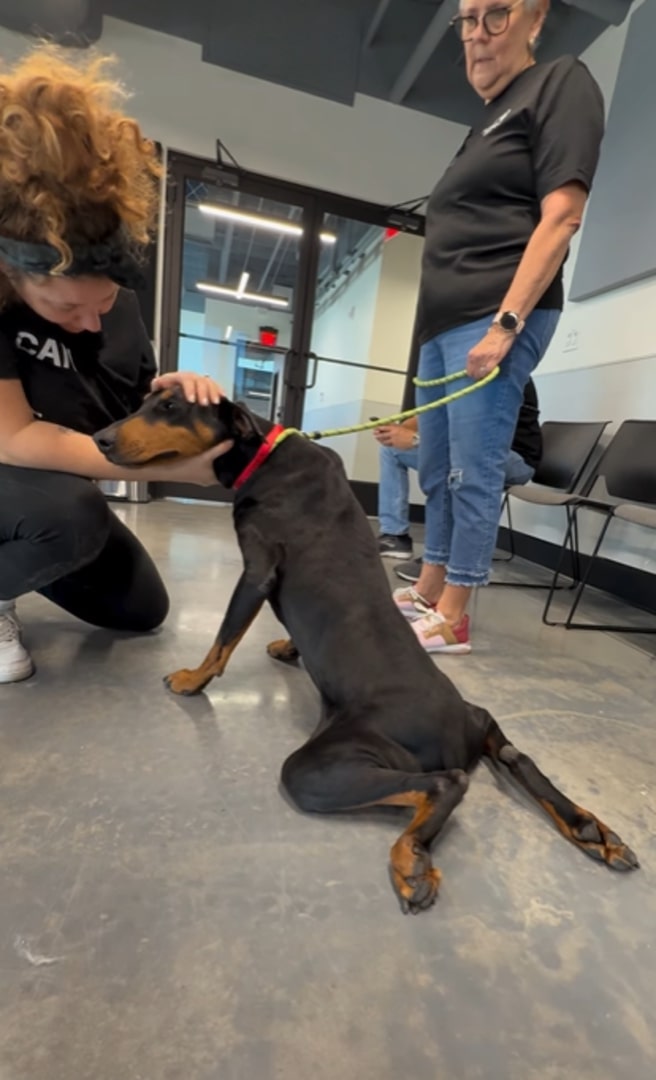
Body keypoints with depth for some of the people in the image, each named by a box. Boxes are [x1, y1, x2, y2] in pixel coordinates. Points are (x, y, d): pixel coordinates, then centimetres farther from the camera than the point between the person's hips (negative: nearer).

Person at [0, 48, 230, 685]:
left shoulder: (111, 298, -11)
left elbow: (130, 403, -3)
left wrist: (171, 391, -26)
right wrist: (166, 468, -37)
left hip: (56, 491, 6)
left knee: (142, 610, 11)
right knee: (72, 514, -40)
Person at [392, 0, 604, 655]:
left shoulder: (560, 84, 4)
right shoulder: (485, 123, 28)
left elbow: (560, 217, -9)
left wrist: (504, 325, -19)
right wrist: (435, 330, 17)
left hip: (494, 322, -9)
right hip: (443, 325, 9)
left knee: (474, 473, -10)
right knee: (436, 472, 9)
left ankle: (452, 619, 0)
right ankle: (427, 592, 21)